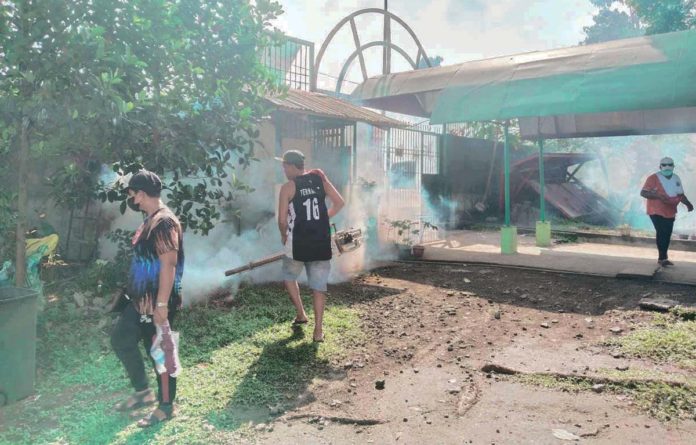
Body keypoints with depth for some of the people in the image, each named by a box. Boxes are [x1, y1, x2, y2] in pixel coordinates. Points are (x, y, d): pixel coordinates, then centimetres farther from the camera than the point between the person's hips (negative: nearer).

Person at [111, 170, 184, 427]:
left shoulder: (165, 222, -21)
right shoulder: (150, 220, 11)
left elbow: (168, 265, -25)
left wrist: (161, 305, -26)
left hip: (158, 302, -11)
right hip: (141, 299, 11)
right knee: (120, 339, 18)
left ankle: (166, 407, 21)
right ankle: (143, 392, 32)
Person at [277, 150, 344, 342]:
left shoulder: (288, 187, -7)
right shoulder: (319, 177, 5)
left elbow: (282, 220, -9)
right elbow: (339, 203, 5)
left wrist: (284, 235, 11)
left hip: (298, 243, -3)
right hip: (322, 242, 3)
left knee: (289, 277, 23)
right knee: (319, 285, 8)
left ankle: (301, 314, 23)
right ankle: (318, 330, 6)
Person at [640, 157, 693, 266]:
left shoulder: (676, 179, 10)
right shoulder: (654, 178, -12)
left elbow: (681, 195, 16)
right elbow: (643, 193, -17)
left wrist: (688, 204, -1)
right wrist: (658, 196, -28)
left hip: (670, 213, 7)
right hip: (657, 212, -7)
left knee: (667, 235, 11)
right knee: (662, 233, -14)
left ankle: (662, 258, 22)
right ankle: (663, 258, -5)